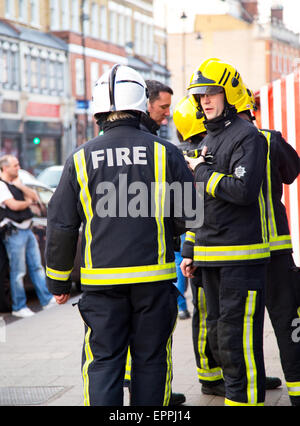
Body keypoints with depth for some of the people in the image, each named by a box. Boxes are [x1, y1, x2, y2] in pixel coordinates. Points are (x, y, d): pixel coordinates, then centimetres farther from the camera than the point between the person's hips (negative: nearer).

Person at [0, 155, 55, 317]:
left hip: (27, 230, 8)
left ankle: (47, 300, 15)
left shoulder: (15, 183, 16)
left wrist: (21, 187, -5)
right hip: (13, 233, -8)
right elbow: (13, 205, -20)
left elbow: (35, 197, 11)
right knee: (18, 272, -3)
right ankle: (18, 307, 5)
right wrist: (28, 202, -1)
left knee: (36, 267, 10)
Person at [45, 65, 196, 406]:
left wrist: (58, 281, 13)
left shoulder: (81, 159, 0)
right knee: (150, 359, 9)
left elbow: (61, 226, 2)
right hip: (154, 277, 0)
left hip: (101, 279, 0)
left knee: (102, 362, 4)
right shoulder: (164, 153, -3)